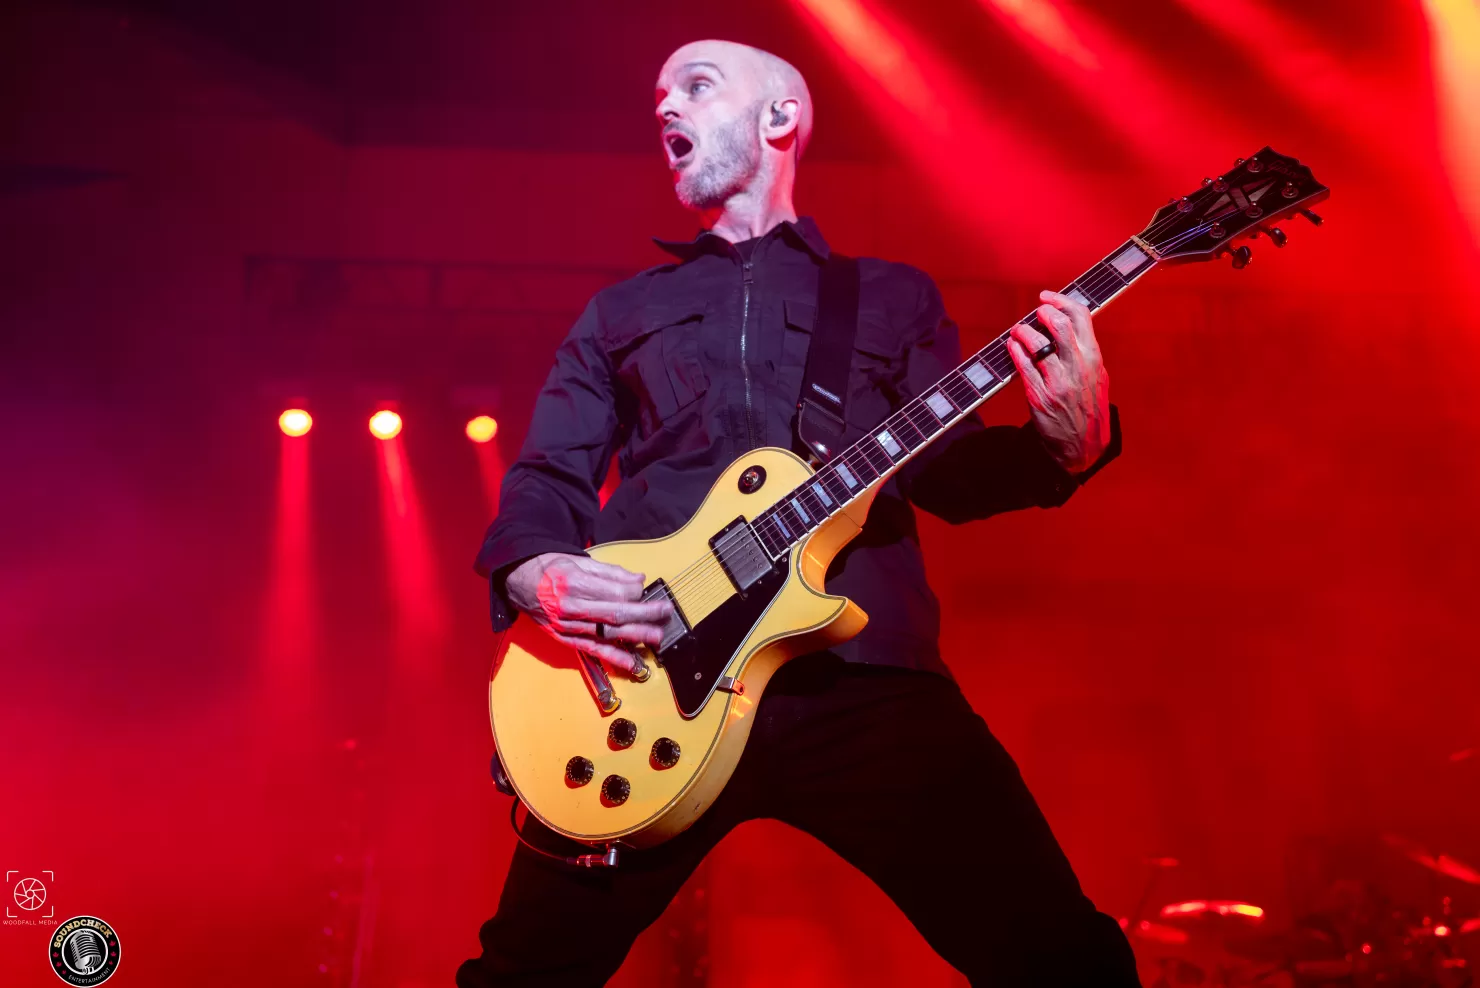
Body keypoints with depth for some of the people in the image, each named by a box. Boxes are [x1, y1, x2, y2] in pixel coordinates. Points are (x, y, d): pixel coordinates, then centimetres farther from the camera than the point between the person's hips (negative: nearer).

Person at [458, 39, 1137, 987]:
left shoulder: (895, 294, 22)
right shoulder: (620, 311, 24)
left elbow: (949, 467, 14)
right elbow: (545, 476, 18)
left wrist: (1062, 446, -8)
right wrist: (533, 569, -6)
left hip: (864, 673, -1)